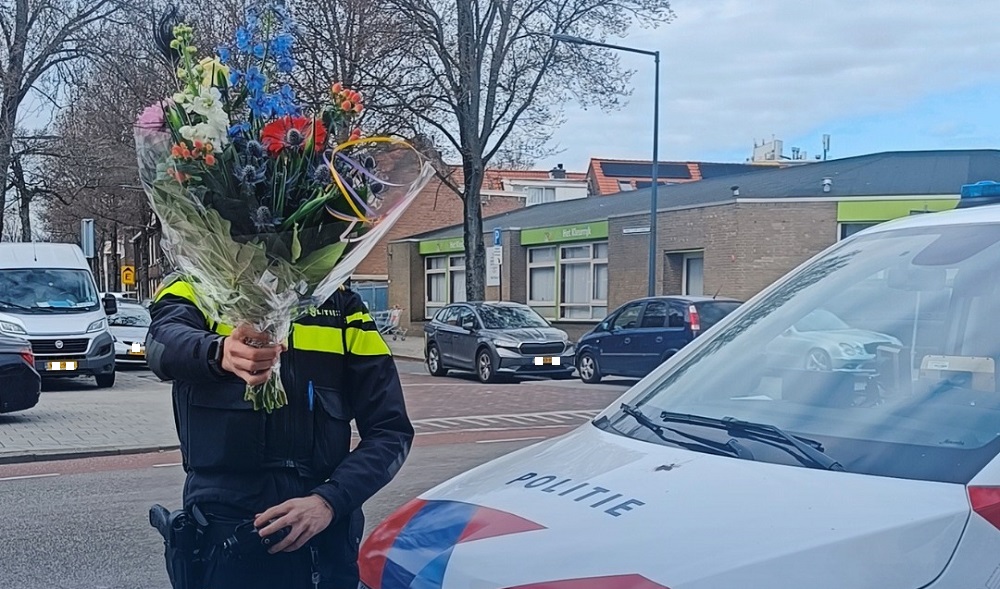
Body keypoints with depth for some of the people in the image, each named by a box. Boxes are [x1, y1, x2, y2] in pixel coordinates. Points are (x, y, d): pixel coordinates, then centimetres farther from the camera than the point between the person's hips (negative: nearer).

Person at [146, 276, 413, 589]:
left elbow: (391, 430, 0)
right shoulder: (194, 289, 1)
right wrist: (220, 353, -44)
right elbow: (163, 342, -23)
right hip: (225, 531, -2)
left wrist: (329, 500, -15)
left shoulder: (340, 304, 4)